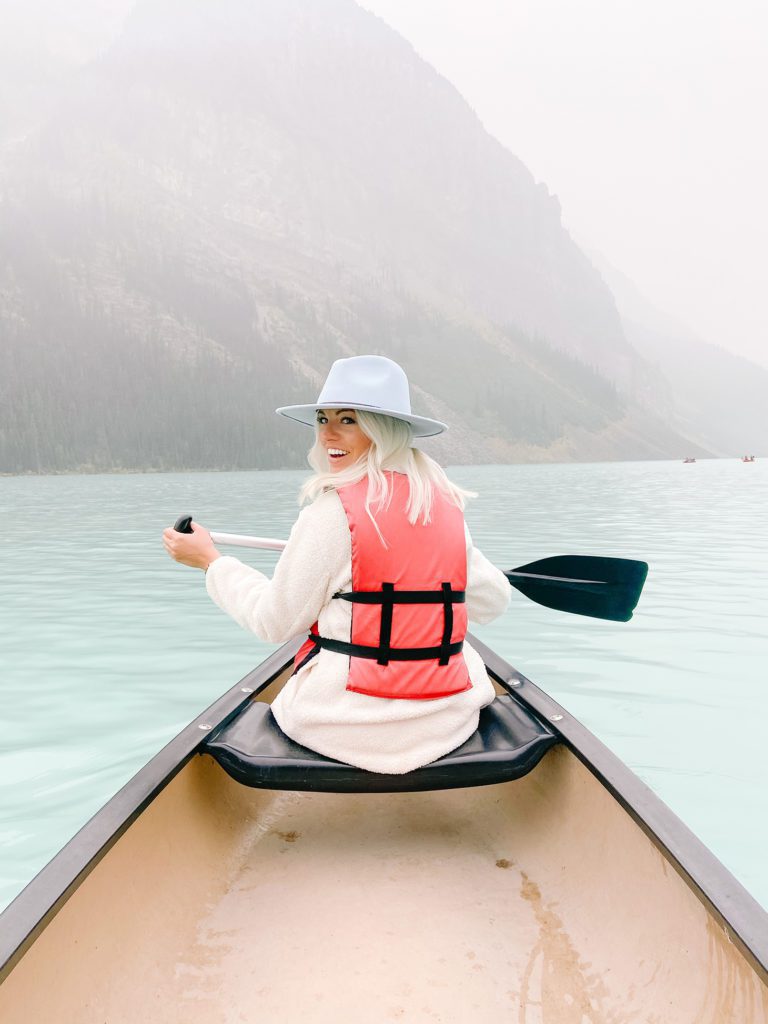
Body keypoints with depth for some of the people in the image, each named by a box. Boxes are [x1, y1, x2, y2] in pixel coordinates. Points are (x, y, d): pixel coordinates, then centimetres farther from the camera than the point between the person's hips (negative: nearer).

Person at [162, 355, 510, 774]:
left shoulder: (331, 511, -15)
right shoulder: (446, 503, 1)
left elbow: (275, 623, -8)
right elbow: (493, 601, 11)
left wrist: (211, 561, 5)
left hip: (348, 727, -3)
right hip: (446, 720, 3)